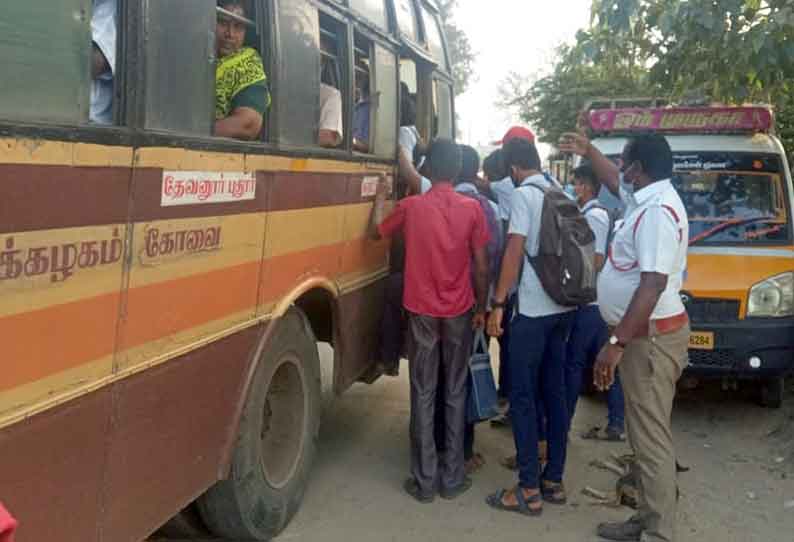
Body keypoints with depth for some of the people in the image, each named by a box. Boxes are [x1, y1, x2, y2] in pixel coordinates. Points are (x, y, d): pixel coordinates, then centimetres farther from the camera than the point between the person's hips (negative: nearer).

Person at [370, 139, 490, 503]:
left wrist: (380, 197, 26)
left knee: (423, 395, 7)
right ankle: (452, 478, 17)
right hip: (459, 312, 1)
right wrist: (481, 308, 8)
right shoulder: (472, 208, -5)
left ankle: (424, 481, 11)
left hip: (421, 312, 0)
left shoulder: (410, 206, -6)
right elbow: (481, 267, -4)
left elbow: (376, 232, 12)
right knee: (455, 393, 10)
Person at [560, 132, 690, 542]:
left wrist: (616, 343, -28)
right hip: (644, 333, 10)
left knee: (651, 439, -4)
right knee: (645, 435, 16)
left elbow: (653, 284, -28)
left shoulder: (657, 212, -21)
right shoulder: (648, 198, 10)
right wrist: (588, 151, 34)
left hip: (651, 336, -10)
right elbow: (614, 181, 34)